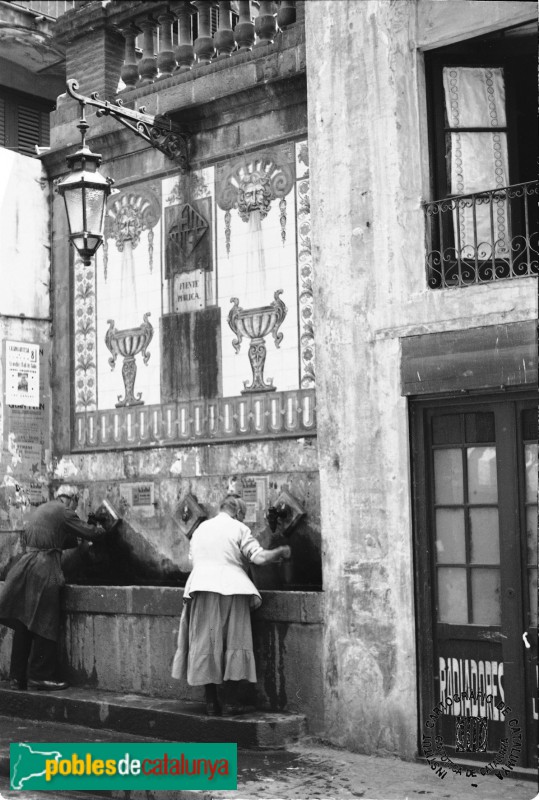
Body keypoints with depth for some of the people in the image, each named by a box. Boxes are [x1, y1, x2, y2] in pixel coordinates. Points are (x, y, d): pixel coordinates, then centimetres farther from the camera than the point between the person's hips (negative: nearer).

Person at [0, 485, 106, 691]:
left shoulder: (39, 510, 22)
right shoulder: (63, 512, -4)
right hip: (44, 569, -8)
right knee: (44, 625, -2)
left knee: (23, 626, 10)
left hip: (27, 565, 8)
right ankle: (40, 676, 1)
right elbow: (88, 532, -2)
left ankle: (18, 677, 14)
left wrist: (77, 540, 28)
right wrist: (99, 529, 19)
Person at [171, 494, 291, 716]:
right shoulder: (238, 529, 2)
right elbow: (259, 557, -6)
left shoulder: (200, 529, 18)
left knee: (205, 645, 6)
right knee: (234, 643, 3)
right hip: (231, 589, -4)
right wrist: (281, 552, 9)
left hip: (201, 589, 4)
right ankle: (233, 701, 2)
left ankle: (211, 702, 7)